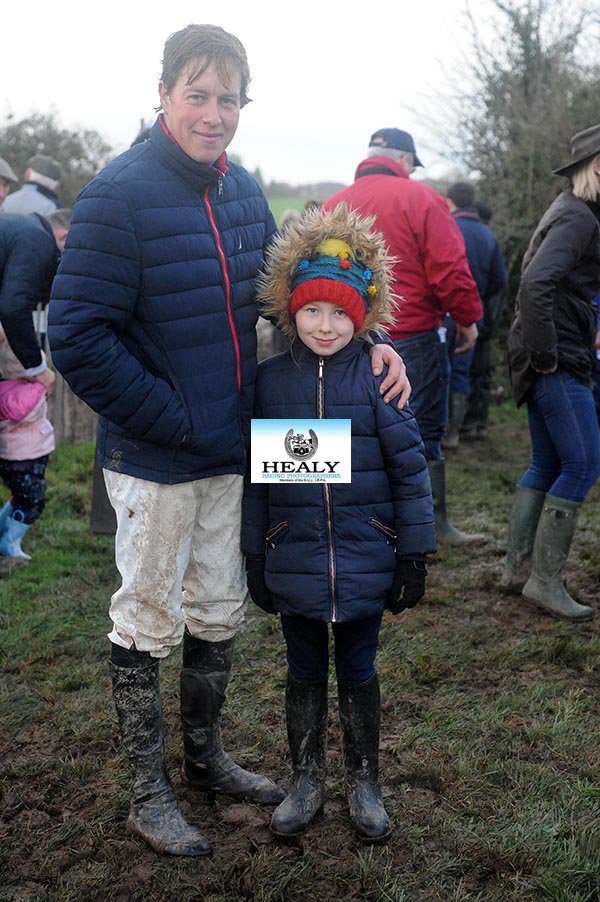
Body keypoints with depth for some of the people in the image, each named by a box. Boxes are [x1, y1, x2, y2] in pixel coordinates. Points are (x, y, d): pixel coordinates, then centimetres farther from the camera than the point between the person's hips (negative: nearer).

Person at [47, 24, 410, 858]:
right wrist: (175, 420, -20)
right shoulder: (120, 194, -17)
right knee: (147, 625, 9)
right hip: (153, 461, -7)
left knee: (219, 613, 19)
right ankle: (149, 795, 28)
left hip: (230, 453, 7)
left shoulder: (242, 189, 4)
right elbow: (77, 338, -21)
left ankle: (206, 759, 40)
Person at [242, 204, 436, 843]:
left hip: (366, 562, -1)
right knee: (304, 674, 16)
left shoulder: (377, 376, -8)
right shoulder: (271, 378, -3)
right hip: (294, 564, 2)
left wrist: (414, 553, -4)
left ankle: (364, 783, 33)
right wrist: (253, 556, 4)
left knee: (358, 674, 14)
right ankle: (307, 779, 35)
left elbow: (409, 467, -4)